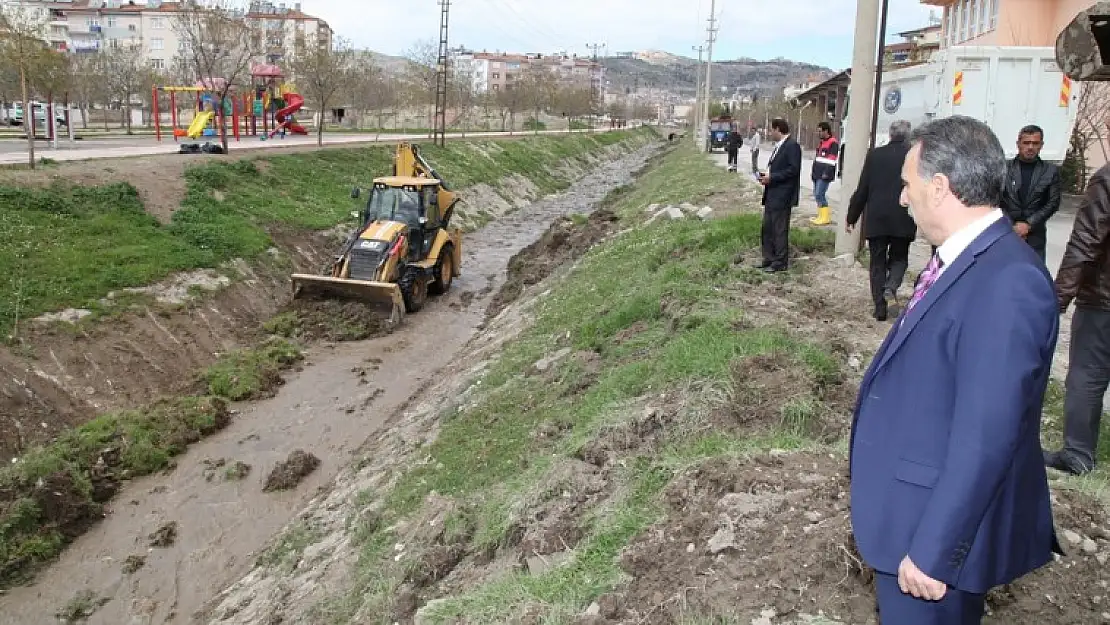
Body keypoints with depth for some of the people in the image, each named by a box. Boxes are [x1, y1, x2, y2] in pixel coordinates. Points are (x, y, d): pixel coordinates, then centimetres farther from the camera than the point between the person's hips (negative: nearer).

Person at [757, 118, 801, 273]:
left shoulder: (792, 145, -12)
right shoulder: (779, 146, 16)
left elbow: (793, 170, -19)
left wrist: (771, 177, -18)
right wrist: (766, 175, 5)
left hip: (782, 196, -9)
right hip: (771, 195, 9)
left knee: (780, 230, -2)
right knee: (767, 228, 13)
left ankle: (780, 263, 7)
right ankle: (769, 259, 23)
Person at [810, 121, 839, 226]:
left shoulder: (833, 143, -11)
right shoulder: (822, 142, 19)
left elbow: (831, 161, -18)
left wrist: (826, 173, -21)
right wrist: (814, 171, 20)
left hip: (824, 175, -10)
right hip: (817, 174, 10)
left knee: (819, 194, -12)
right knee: (817, 194, 12)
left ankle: (825, 217, -5)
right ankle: (822, 215, 22)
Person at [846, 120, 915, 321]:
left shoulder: (875, 155, -1)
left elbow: (862, 189, 1)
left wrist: (852, 217, 9)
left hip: (876, 220, 1)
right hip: (903, 221, 0)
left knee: (878, 263, 9)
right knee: (899, 258, 17)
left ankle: (880, 307, 8)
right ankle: (891, 286, -11)